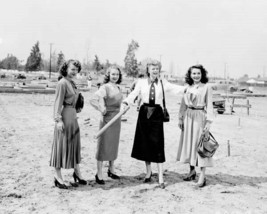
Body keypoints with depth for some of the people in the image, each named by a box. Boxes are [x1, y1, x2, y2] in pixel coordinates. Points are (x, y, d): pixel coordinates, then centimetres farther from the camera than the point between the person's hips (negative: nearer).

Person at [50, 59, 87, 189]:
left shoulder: (72, 82, 13)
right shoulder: (62, 83, -13)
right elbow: (58, 102, -17)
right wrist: (58, 119, -22)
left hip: (73, 116, 9)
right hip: (64, 116, -9)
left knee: (74, 144, 16)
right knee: (61, 145, -1)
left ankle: (77, 172, 29)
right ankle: (58, 176, 10)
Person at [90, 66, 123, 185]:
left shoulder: (118, 88, 10)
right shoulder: (105, 87, -12)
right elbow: (93, 100, -23)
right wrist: (101, 108, -34)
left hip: (117, 119, 7)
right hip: (107, 118, -7)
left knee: (114, 145, 15)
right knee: (103, 145, -2)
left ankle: (111, 170, 30)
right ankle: (99, 174, 6)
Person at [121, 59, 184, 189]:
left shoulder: (163, 83, 6)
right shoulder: (141, 82, 6)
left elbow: (176, 88, -5)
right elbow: (134, 94, -7)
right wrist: (125, 102, -24)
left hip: (157, 114, -1)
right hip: (144, 112, 1)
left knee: (157, 144, -4)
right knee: (145, 143, 8)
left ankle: (160, 178, 1)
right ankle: (148, 172, 28)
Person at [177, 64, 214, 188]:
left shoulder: (206, 88, -5)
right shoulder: (188, 88, 9)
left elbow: (209, 106, -7)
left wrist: (208, 122, -13)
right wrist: (180, 118, 8)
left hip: (200, 117, -5)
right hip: (188, 117, 5)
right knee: (189, 144, 11)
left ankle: (202, 176, 3)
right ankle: (192, 171, 25)